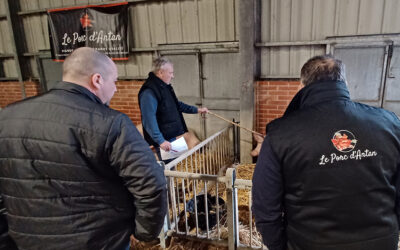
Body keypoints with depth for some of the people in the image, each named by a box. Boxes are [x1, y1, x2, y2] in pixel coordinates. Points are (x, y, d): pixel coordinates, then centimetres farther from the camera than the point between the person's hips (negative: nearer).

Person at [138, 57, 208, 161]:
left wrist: (196, 110, 22)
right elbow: (149, 120, -27)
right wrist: (160, 140, -30)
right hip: (163, 141, -10)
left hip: (171, 136, 10)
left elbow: (176, 104, 25)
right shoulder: (149, 92, -21)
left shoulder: (165, 86, 12)